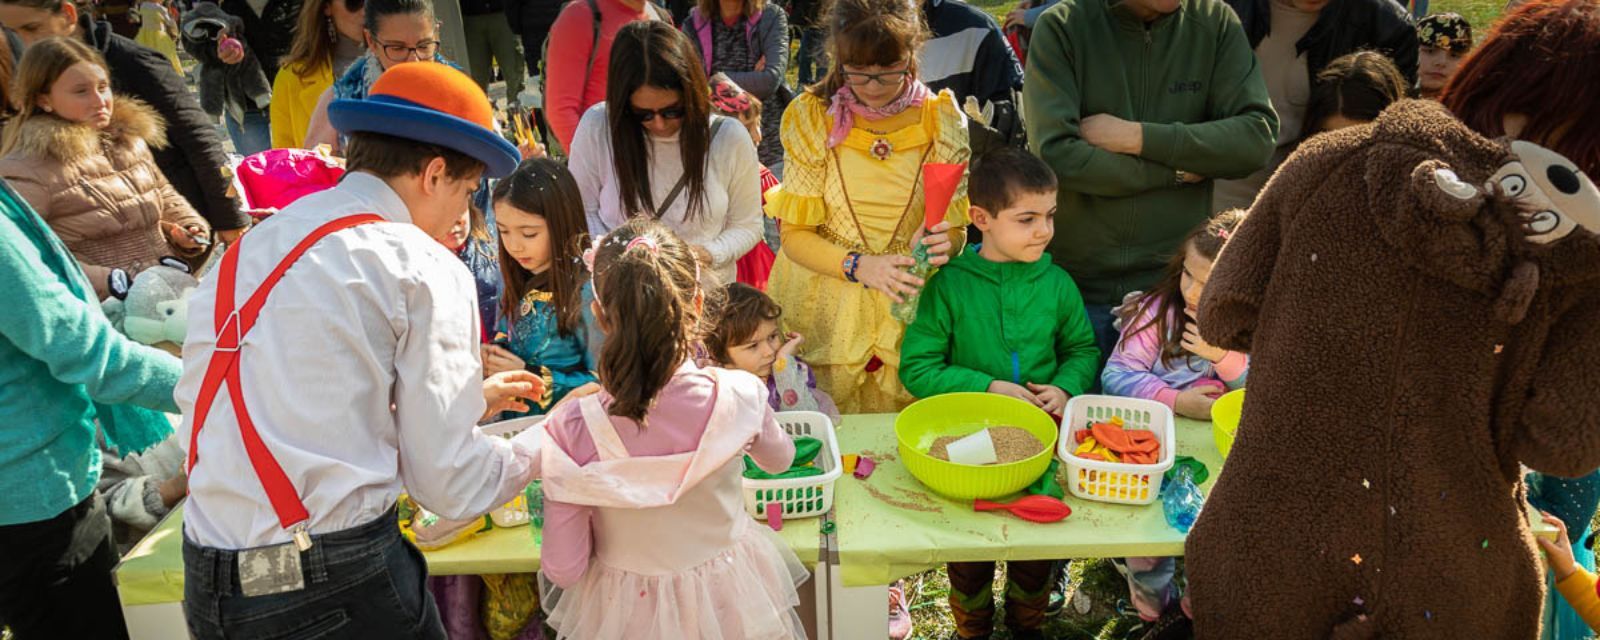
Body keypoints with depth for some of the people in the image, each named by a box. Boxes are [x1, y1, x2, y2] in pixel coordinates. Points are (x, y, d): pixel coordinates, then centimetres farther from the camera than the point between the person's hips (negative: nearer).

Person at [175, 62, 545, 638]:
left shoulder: (245, 251, 10)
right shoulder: (426, 271, -9)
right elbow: (448, 483, -9)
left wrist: (468, 399, 20)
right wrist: (538, 453, 10)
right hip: (343, 587, -6)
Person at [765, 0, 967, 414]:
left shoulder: (941, 119, -5)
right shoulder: (811, 116, -9)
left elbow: (957, 226, 1)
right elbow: (795, 235, -8)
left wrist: (941, 243, -23)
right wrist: (859, 266, -25)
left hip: (910, 303, 1)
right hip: (824, 305, -1)